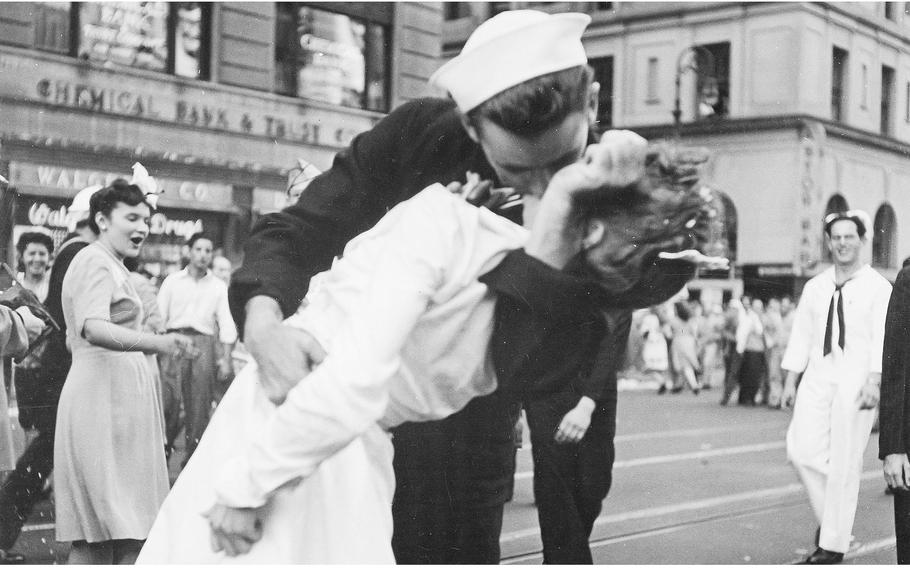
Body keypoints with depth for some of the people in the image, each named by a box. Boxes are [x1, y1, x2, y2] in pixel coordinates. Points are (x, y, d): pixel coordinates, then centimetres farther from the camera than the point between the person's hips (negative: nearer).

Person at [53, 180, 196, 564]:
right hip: (104, 393, -10)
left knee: (95, 536, 8)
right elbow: (93, 328, -28)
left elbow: (74, 340, 29)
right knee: (123, 530, -12)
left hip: (119, 395, 10)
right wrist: (154, 342, -42)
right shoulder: (96, 261, -10)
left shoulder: (111, 265, 22)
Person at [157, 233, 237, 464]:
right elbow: (159, 317, 7)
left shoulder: (219, 287, 13)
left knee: (199, 406, -1)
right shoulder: (172, 281, 11)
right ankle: (163, 452, 2)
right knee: (168, 401, -10)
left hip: (204, 344, 1)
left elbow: (226, 325, 9)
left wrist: (226, 358, -2)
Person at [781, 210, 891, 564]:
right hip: (817, 377, 4)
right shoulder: (815, 287, 13)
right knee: (802, 449, -7)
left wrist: (874, 382, -20)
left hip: (855, 381, -4)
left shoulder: (878, 288, -1)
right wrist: (790, 381, 7)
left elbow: (882, 339, -9)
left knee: (844, 463, -3)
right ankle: (828, 518, 15)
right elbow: (801, 335, 13)